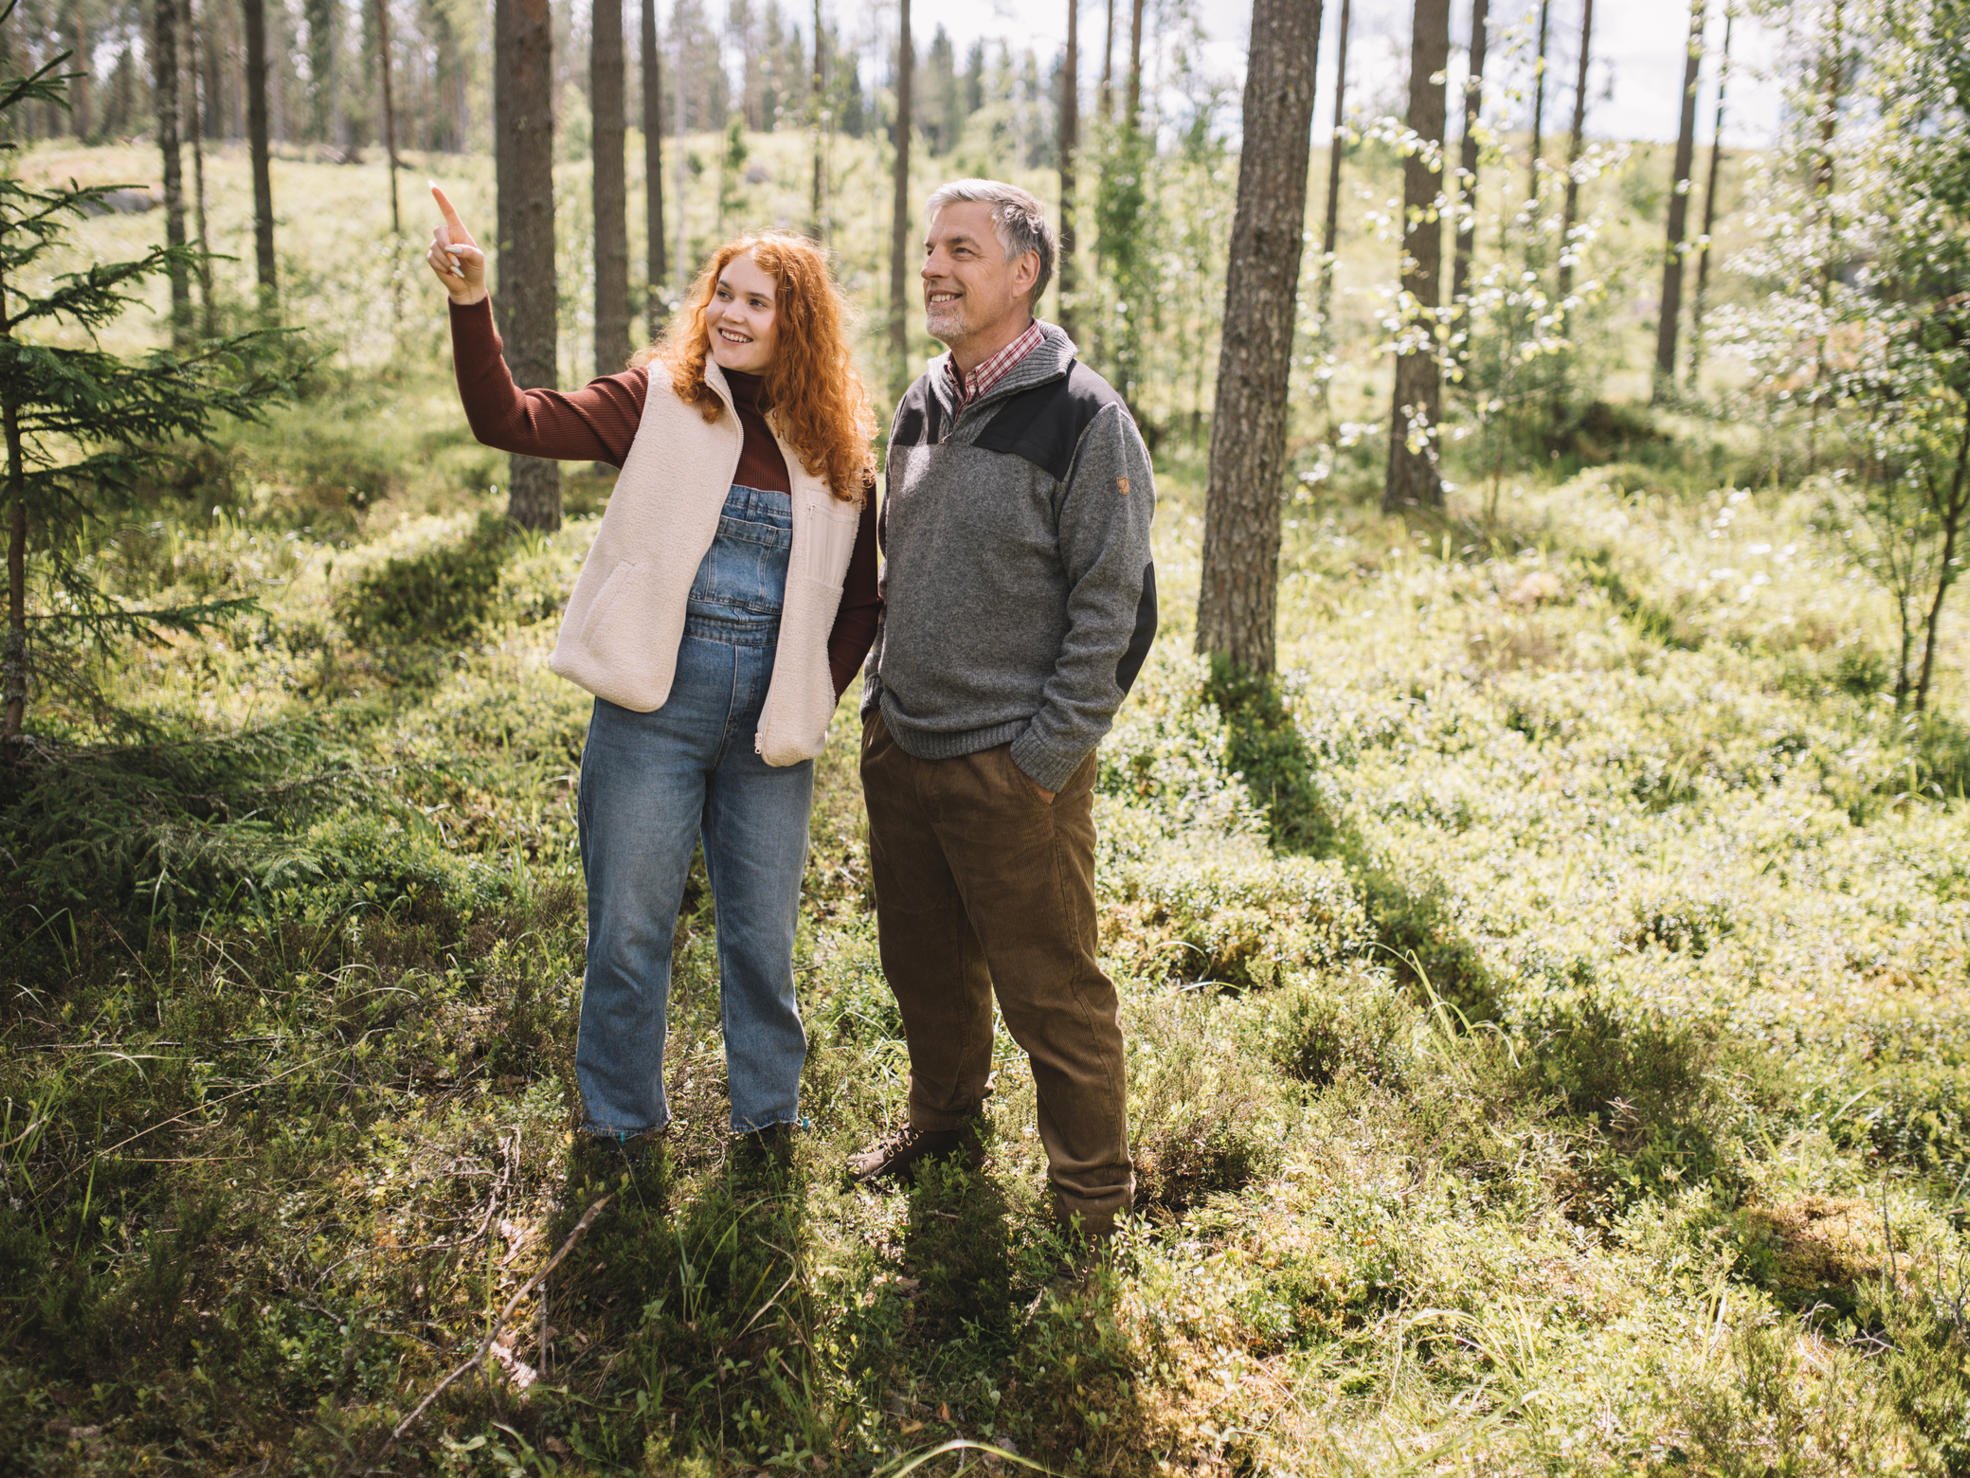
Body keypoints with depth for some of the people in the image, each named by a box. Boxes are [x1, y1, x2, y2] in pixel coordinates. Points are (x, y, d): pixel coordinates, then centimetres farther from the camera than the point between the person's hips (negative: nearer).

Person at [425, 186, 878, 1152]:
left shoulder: (839, 454, 4)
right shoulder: (660, 400, -1)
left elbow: (860, 601, 12)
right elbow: (510, 422, -11)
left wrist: (818, 699, 2)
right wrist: (471, 305, -23)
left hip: (771, 720, 2)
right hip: (657, 703, -1)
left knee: (764, 933, 12)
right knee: (629, 926, 7)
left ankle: (768, 1117, 32)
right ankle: (619, 1125, 26)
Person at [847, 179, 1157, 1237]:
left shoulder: (1083, 418, -12)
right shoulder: (922, 404, 10)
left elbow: (1112, 608, -13)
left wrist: (1044, 756, -15)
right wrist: (881, 698, 15)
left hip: (1013, 765, -7)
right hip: (898, 750, 7)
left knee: (1049, 990, 3)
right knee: (925, 963, 20)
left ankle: (1090, 1200, 20)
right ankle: (943, 1123, 43)